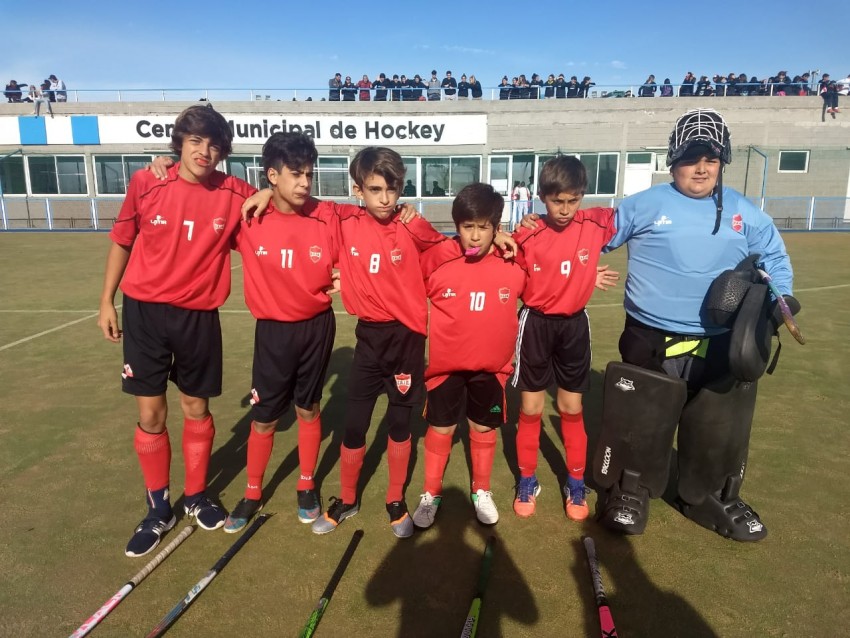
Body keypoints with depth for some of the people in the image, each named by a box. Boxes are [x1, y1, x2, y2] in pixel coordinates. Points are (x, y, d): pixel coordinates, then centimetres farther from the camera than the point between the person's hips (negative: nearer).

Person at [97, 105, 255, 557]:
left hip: (199, 316, 0)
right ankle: (158, 508, 26)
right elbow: (121, 241, 6)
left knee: (197, 410, 12)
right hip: (144, 311, 0)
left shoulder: (235, 195, -8)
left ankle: (196, 497, 33)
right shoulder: (145, 184, -6)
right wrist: (107, 301, 8)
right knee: (150, 414, 7)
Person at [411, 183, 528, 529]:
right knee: (440, 428, 12)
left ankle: (481, 492, 38)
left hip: (491, 365, 1)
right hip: (445, 363, -1)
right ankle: (430, 495, 32)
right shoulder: (436, 259, -15)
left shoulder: (515, 263, -10)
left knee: (484, 427, 17)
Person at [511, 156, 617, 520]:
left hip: (575, 324, 2)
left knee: (571, 408, 13)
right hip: (536, 324, -1)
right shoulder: (527, 236, -15)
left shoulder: (596, 224, -10)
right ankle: (528, 481, 26)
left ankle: (576, 484, 29)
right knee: (531, 408, 8)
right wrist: (578, 280, -5)